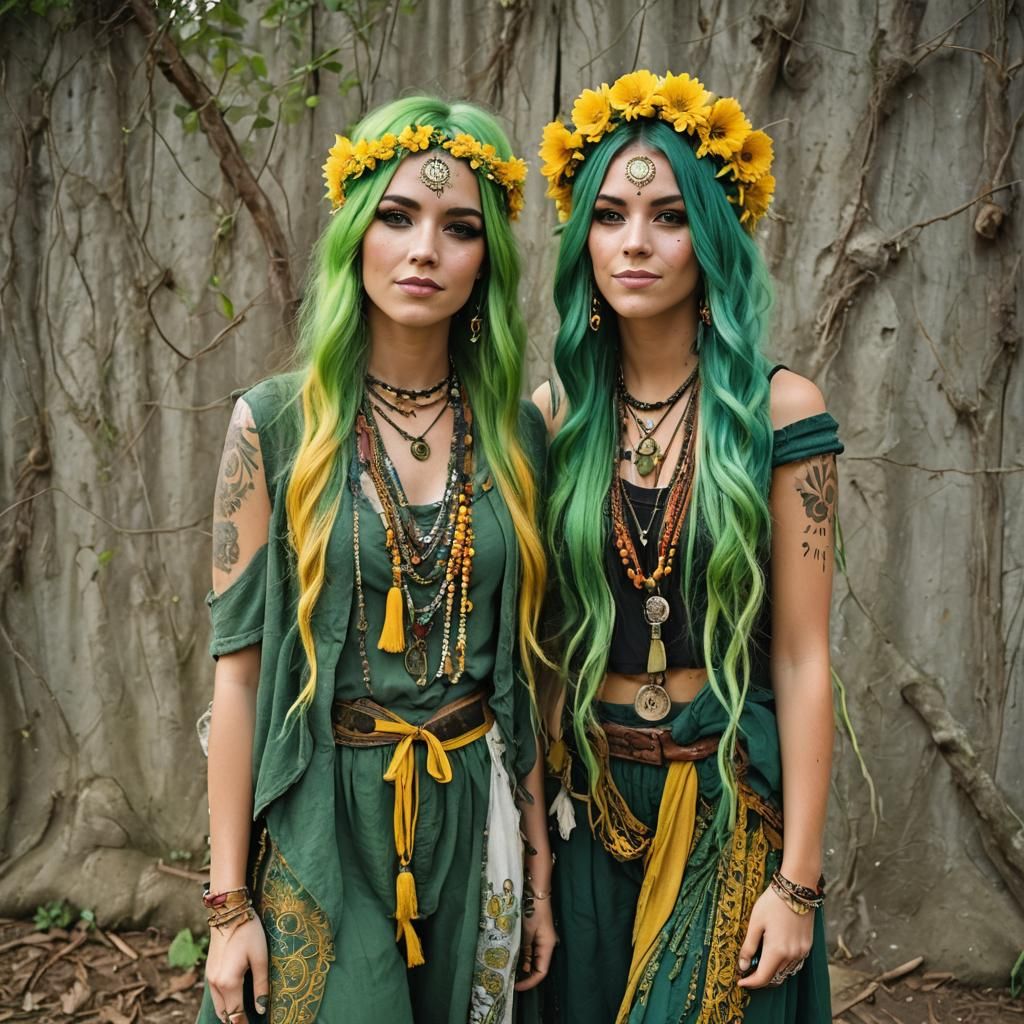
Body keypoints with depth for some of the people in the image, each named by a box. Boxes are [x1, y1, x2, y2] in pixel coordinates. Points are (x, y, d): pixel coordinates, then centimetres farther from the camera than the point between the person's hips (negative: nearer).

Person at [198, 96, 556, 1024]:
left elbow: (524, 663, 3)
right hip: (325, 820, -2)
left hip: (475, 813, 3)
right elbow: (239, 664, -8)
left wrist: (538, 863, 5)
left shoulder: (516, 433, -1)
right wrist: (229, 902, -7)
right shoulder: (277, 425, -8)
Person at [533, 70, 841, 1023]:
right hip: (585, 798, 3)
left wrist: (799, 880, -9)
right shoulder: (555, 415, -1)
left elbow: (802, 658, -9)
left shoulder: (777, 409, -9)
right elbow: (537, 638, 3)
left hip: (730, 802, -3)